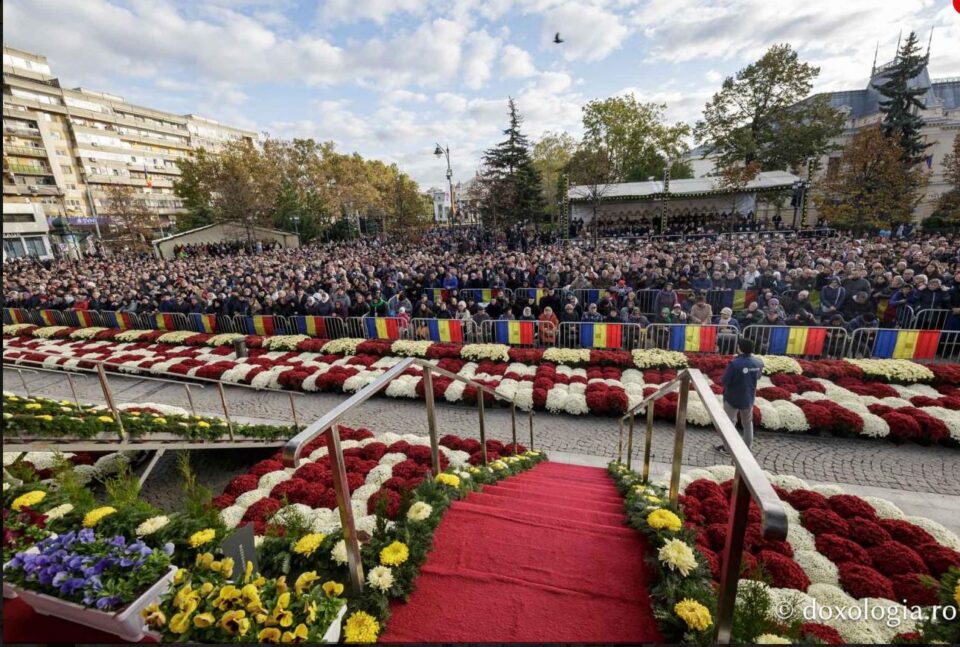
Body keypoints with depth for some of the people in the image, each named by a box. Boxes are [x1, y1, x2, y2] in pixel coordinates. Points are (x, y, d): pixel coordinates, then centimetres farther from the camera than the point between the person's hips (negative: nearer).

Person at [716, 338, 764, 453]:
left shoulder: (734, 363, -28)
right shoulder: (759, 362, -8)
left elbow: (724, 381, -21)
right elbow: (758, 377, 10)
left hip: (733, 397, -5)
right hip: (749, 397, 5)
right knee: (748, 422, 21)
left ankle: (727, 448, 18)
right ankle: (747, 447, 33)